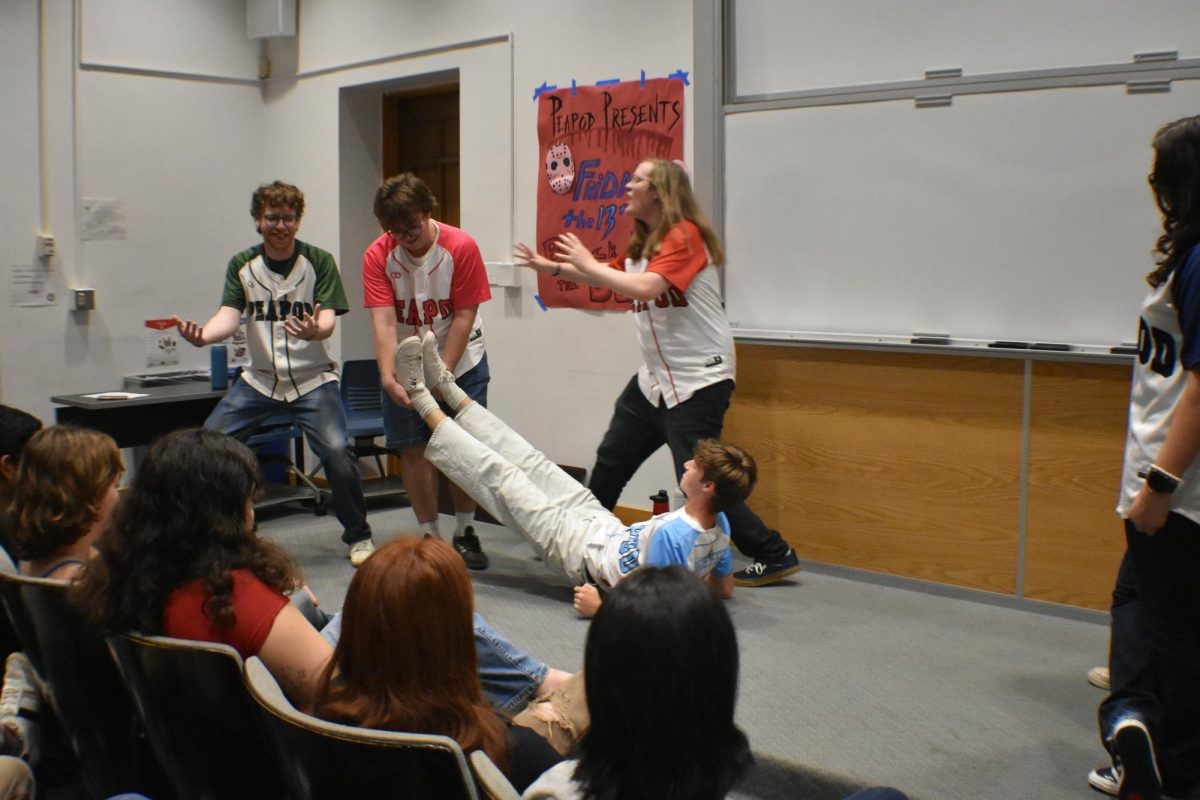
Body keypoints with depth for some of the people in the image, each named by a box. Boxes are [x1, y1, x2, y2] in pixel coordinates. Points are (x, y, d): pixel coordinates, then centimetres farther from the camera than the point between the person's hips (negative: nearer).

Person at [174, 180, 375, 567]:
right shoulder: (242, 264, 3)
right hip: (259, 379, 3)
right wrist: (202, 335, -31)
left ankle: (358, 536, 0)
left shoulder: (319, 261, -4)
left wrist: (314, 330, -39)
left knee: (337, 450, -22)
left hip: (312, 378, -3)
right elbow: (229, 316, -8)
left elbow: (328, 320, -14)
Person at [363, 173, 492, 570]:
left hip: (461, 362, -1)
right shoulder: (377, 256, -13)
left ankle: (464, 533, 16)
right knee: (413, 448, 0)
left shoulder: (461, 247, -17)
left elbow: (464, 317, -16)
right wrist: (388, 377, -34)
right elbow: (384, 322, -20)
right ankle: (429, 535, 13)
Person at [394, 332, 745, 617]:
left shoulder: (671, 536, -39)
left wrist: (601, 606, -24)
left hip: (580, 551, -8)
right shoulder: (718, 527, -14)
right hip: (606, 528, 8)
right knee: (531, 464, 13)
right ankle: (445, 386, 26)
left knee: (498, 475, 1)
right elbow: (724, 588, 2)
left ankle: (421, 398, 19)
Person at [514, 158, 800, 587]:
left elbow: (645, 288, -29)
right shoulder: (642, 243, 12)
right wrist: (554, 267, 11)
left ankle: (775, 556, 3)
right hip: (655, 377, 9)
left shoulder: (685, 235, -16)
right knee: (611, 461, 16)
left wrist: (588, 264, -18)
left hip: (699, 379, -9)